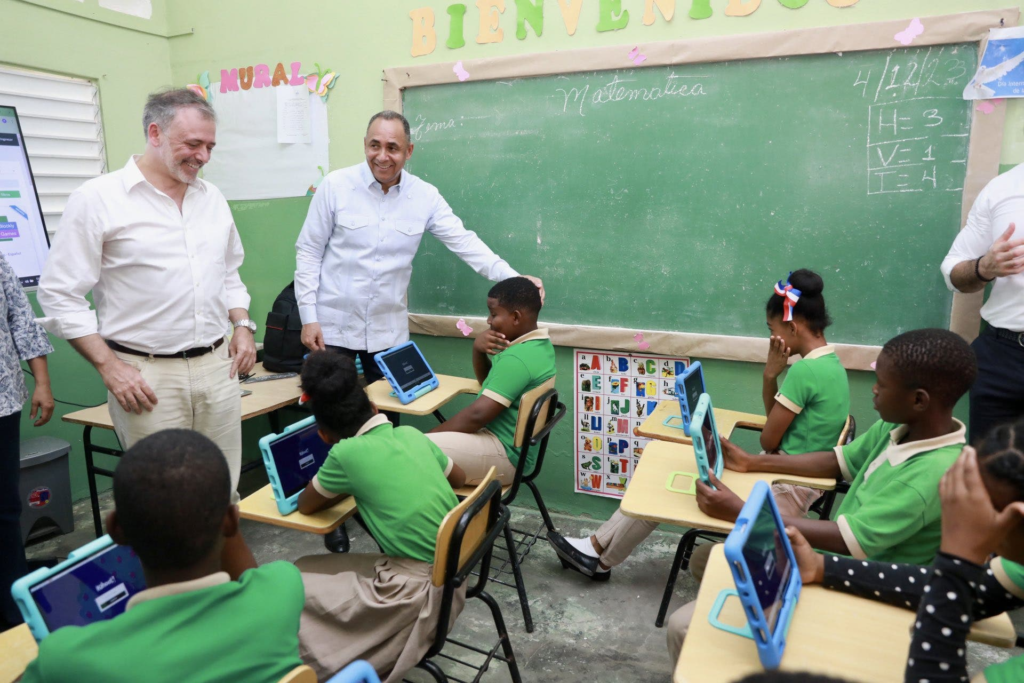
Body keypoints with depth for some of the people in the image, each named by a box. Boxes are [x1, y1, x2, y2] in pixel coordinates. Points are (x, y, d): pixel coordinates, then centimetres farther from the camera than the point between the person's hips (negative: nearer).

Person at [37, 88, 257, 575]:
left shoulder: (212, 198, 12)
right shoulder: (99, 199, -6)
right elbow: (59, 293, -5)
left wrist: (242, 324, 8)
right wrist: (109, 367, -10)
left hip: (217, 367, 5)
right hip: (145, 374, -4)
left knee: (222, 497, 12)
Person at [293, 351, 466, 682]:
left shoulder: (346, 453, -15)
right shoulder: (411, 434, 2)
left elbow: (305, 505, 4)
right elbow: (459, 477, 20)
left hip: (419, 591, -7)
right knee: (308, 570, 20)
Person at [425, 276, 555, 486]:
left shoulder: (518, 358, -24)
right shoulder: (538, 344, 7)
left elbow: (477, 415, -25)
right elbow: (486, 380, 18)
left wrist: (430, 435, -12)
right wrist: (478, 348, -2)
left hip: (503, 455, -10)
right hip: (507, 446, 10)